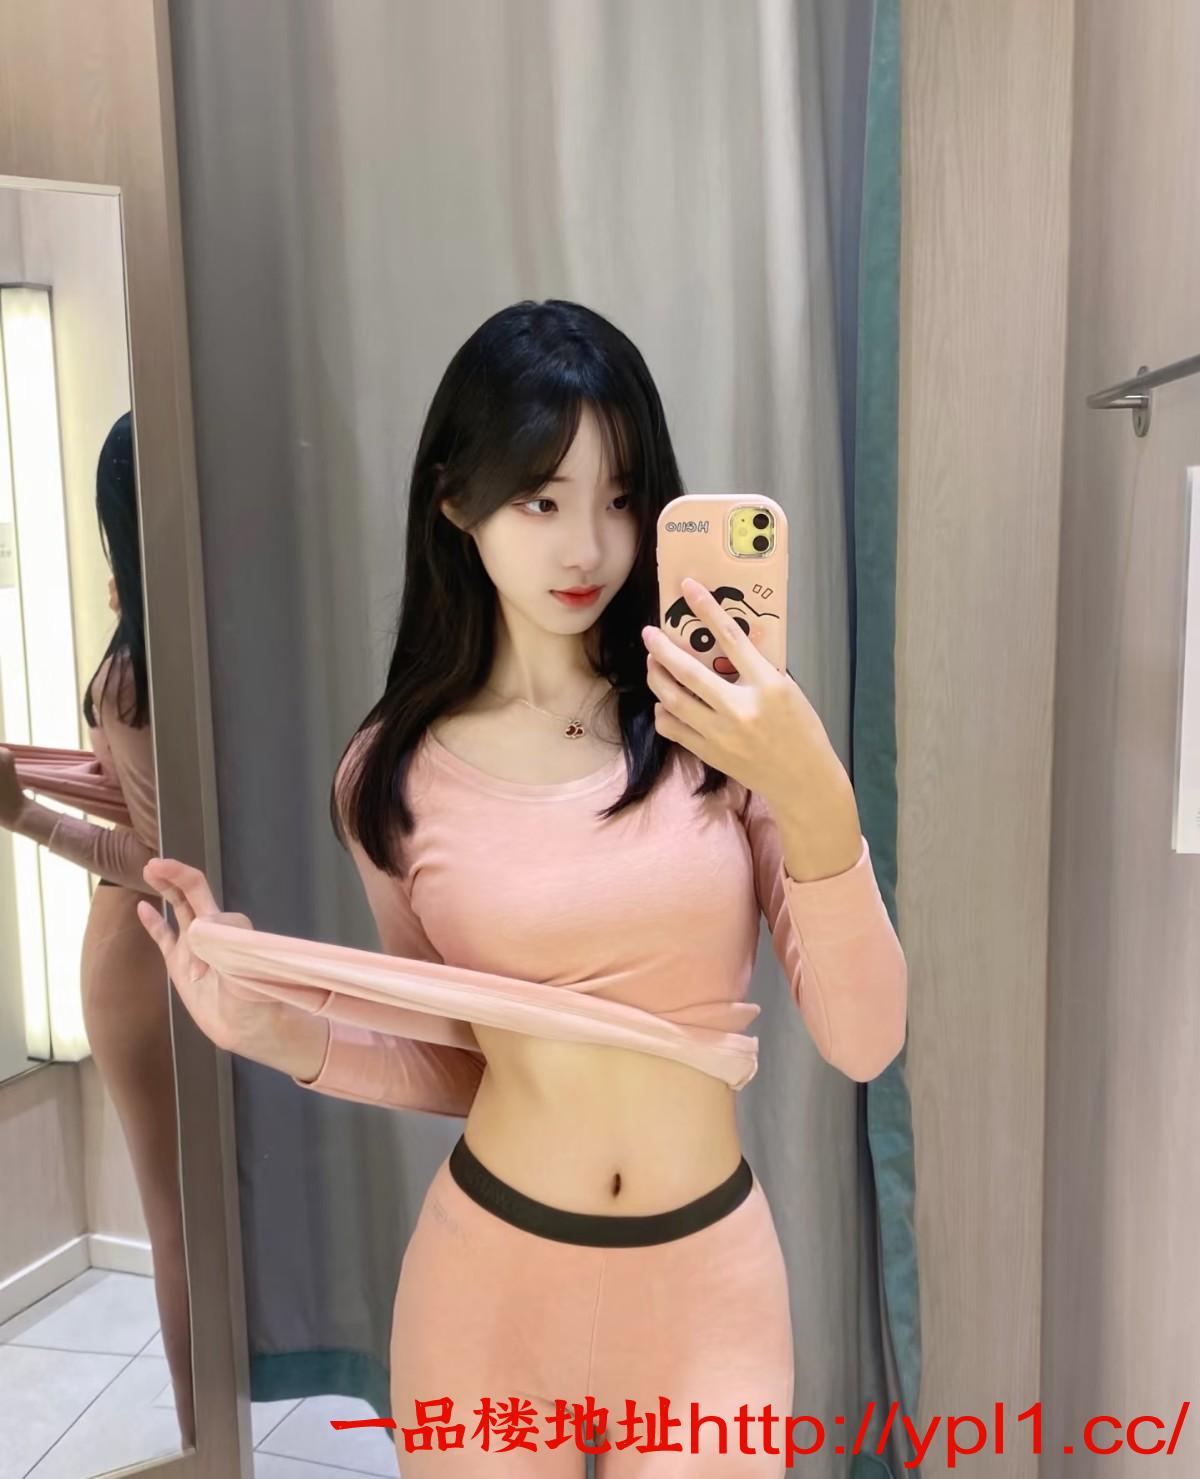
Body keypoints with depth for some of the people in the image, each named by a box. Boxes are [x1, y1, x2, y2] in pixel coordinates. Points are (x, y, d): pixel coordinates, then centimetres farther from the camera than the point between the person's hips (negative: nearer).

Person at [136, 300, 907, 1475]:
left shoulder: (720, 722, -11)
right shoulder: (394, 774, -6)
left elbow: (863, 1041, -13)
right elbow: (459, 1068, 4)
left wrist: (813, 797, -27)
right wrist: (291, 1037, -13)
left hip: (708, 1282, -1)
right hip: (487, 1277, 1)